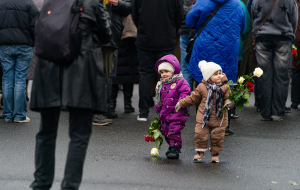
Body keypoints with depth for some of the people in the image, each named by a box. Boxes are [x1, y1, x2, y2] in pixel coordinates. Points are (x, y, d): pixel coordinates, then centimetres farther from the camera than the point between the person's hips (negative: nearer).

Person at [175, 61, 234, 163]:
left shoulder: (225, 87, -4)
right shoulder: (202, 87, -2)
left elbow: (228, 98, -1)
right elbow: (193, 98, 11)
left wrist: (229, 103, -25)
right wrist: (181, 103, 15)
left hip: (219, 119, 0)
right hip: (203, 118, 0)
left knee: (217, 137, 4)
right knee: (200, 135, -1)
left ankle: (215, 154, 22)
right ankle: (200, 152, 18)